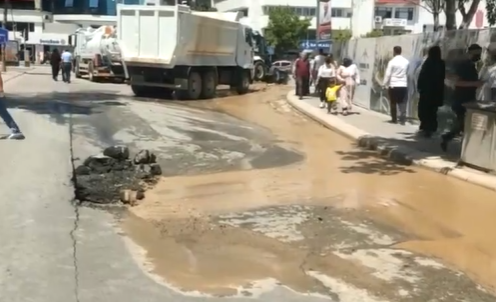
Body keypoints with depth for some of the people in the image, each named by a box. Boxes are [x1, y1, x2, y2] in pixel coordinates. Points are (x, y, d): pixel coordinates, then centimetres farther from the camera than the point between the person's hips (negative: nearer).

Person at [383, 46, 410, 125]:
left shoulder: (392, 61, -9)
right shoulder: (406, 61, 3)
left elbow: (388, 74, -8)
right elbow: (407, 73, 12)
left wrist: (385, 84, -1)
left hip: (393, 85, -3)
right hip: (403, 85, 3)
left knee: (393, 103, 7)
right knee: (402, 103, 3)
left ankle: (394, 119, 10)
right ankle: (402, 119, -2)